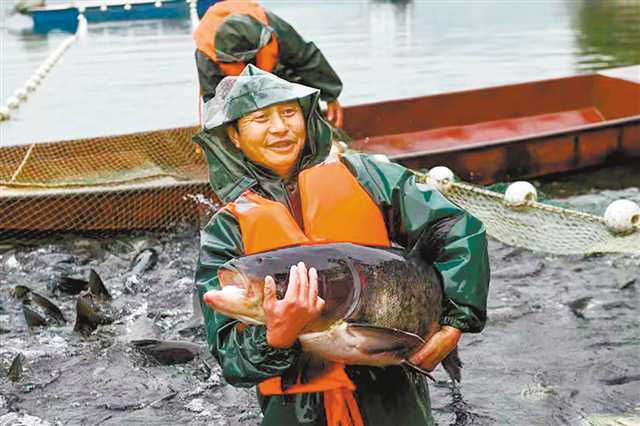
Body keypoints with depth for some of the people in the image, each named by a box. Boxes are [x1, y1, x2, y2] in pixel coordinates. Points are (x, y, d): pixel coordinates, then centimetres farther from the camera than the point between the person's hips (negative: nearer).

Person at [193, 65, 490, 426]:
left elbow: (462, 232, 3)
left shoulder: (363, 175, -1)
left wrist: (454, 324, -5)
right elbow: (232, 361, -9)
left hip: (395, 392, 1)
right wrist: (277, 338, -30)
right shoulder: (225, 233, -4)